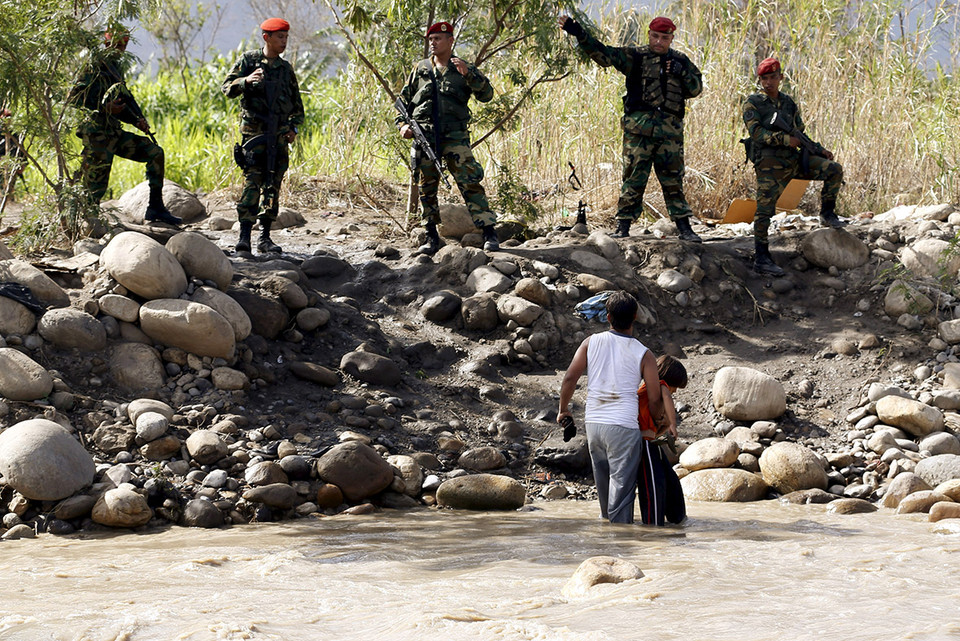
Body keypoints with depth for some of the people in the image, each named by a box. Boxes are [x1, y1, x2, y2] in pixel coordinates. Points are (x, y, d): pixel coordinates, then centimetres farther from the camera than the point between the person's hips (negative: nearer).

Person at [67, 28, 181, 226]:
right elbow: (73, 98, -17)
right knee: (95, 190, -8)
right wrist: (103, 108, -23)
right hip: (97, 136, -9)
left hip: (115, 134, 9)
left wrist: (137, 121, 7)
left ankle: (155, 208, 6)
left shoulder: (115, 68, 18)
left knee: (154, 152, 5)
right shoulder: (95, 67, -9)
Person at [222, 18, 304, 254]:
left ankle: (265, 237, 8)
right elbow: (227, 88, -6)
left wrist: (294, 128, 6)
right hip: (254, 132, -4)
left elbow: (297, 105, 20)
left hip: (279, 136, 4)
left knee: (273, 186, 4)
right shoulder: (248, 61, 2)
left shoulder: (286, 69, 13)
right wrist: (246, 80, -24)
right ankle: (244, 236, -14)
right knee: (252, 182, -13)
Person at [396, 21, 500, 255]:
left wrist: (468, 74, -17)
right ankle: (432, 238, 14)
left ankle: (489, 234, -11)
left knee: (470, 183, -12)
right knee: (427, 188, 5)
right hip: (424, 137, 3)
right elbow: (404, 100, 20)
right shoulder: (420, 69, 14)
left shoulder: (464, 68, 8)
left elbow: (486, 95, -4)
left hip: (455, 137, -3)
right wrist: (402, 124, 3)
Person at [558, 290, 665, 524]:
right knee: (622, 487, -3)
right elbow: (654, 400, -3)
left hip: (593, 423, 4)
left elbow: (570, 378, 0)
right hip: (623, 426, -4)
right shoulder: (643, 355, -5)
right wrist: (657, 419, 19)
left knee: (604, 485, 20)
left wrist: (563, 410, 14)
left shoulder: (591, 343, 3)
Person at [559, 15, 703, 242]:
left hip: (670, 131, 2)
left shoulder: (680, 61, 13)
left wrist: (682, 73, -6)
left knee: (673, 180, 5)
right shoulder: (635, 57, 5)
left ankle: (684, 227, 11)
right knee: (634, 178, -1)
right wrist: (580, 35, -16)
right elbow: (604, 54, -4)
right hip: (639, 128, -2)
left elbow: (696, 89, 14)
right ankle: (623, 225, 5)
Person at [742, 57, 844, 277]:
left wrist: (821, 151, 11)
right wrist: (784, 139, -21)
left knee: (834, 170, -7)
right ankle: (761, 259, -5)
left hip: (793, 160, 5)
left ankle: (827, 213, 10)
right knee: (764, 210, -10)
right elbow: (756, 133, -13)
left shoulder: (789, 104, 15)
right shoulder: (753, 103, 0)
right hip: (770, 166, -5)